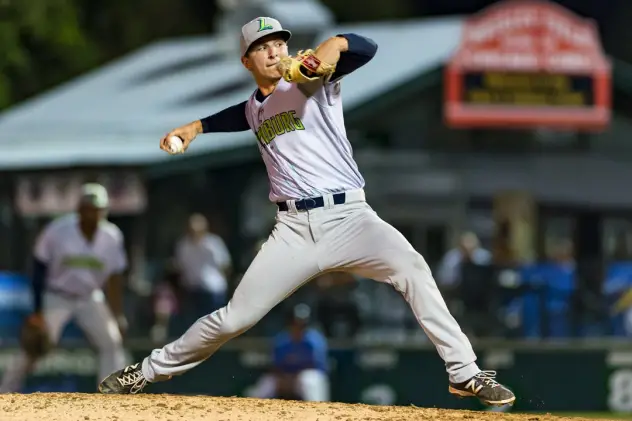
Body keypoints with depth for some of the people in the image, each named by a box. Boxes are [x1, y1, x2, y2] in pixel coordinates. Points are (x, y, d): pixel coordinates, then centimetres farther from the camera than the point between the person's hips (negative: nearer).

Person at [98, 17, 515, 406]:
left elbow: (367, 48, -17)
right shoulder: (254, 109, 17)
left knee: (410, 266, -31)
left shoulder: (311, 79, 1)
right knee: (233, 319, 3)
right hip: (294, 230, 4)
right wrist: (195, 127, 31)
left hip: (348, 217, -4)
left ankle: (464, 373, -28)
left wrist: (334, 44, -36)